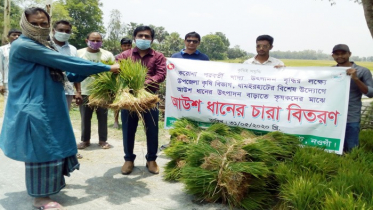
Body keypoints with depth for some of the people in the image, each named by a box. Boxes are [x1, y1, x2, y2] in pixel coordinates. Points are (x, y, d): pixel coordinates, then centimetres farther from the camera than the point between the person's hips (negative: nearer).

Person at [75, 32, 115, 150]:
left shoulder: (108, 55, 2)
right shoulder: (79, 54, 2)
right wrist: (77, 91, -3)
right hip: (85, 92, 0)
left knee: (102, 117, 7)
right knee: (85, 118, 9)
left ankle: (103, 140, 19)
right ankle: (85, 140, 22)